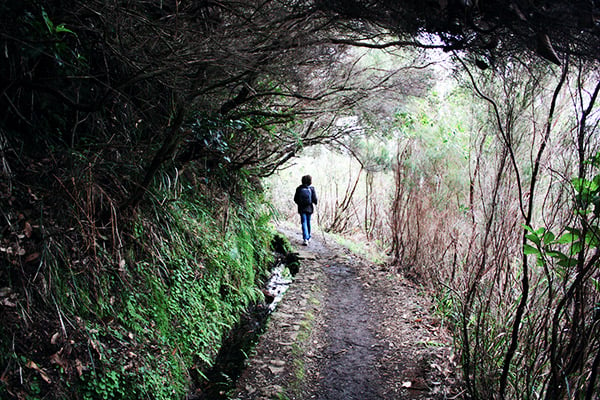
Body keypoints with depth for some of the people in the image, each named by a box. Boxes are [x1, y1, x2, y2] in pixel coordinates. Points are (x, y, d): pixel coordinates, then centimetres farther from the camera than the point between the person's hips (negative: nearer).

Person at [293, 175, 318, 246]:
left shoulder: (299, 188, -3)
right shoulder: (311, 188, -7)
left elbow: (295, 199, 2)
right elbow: (314, 199, -9)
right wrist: (315, 203, 13)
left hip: (301, 208, 0)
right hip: (309, 208, 0)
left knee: (304, 223, -2)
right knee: (308, 223, 16)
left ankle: (305, 239, -15)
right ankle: (308, 238, 29)